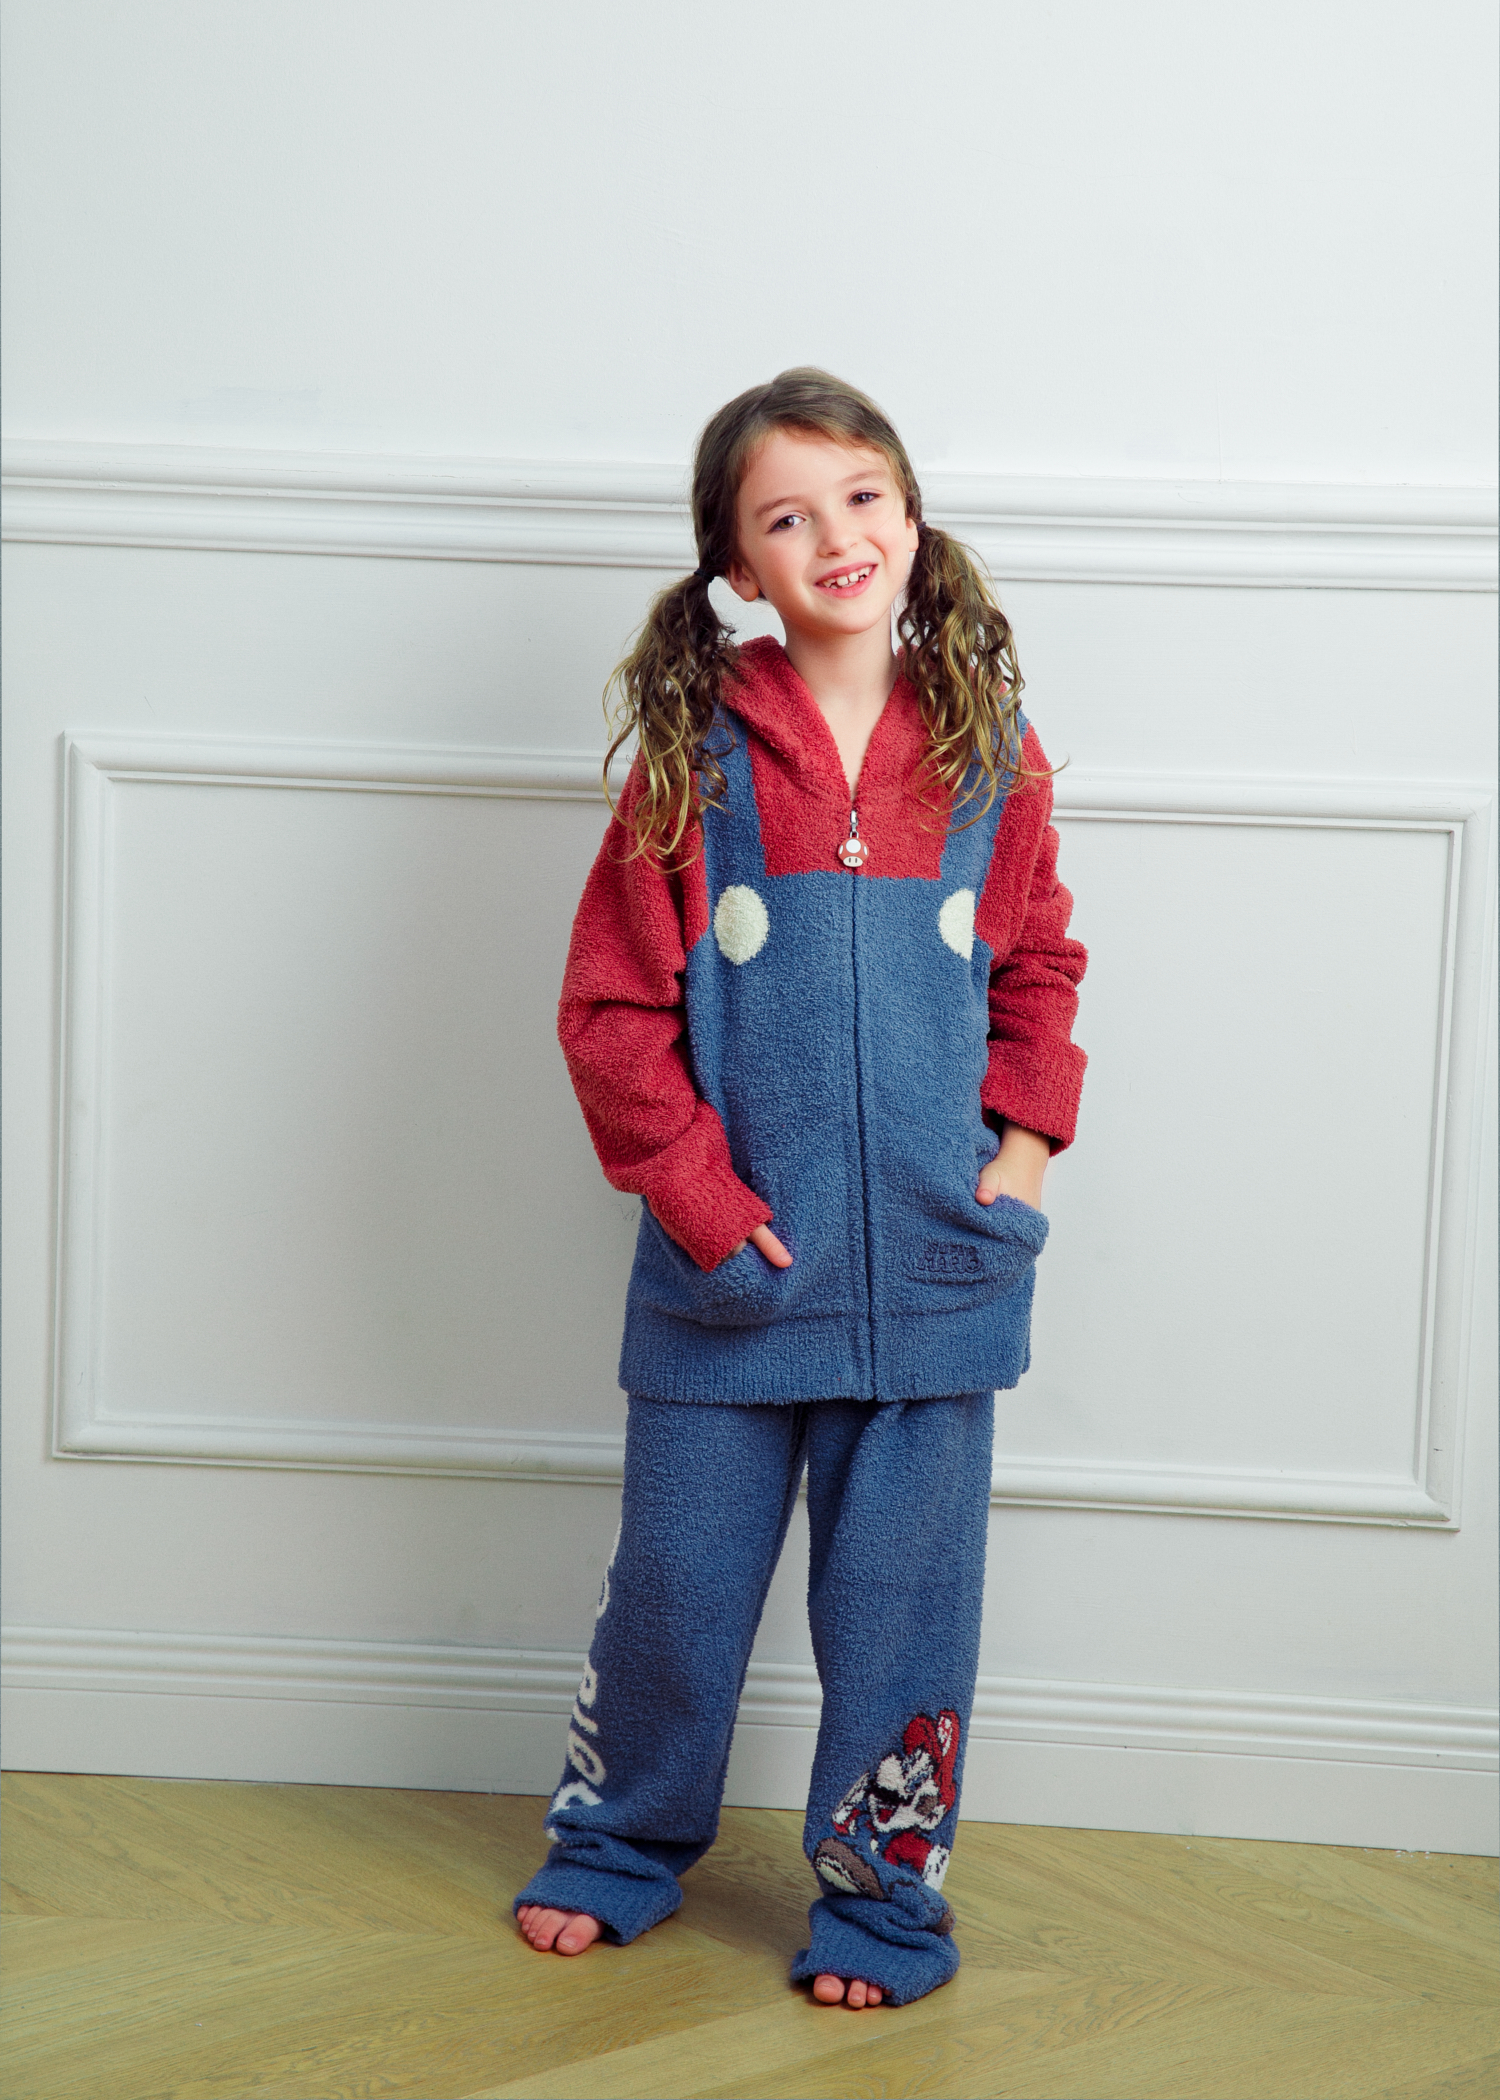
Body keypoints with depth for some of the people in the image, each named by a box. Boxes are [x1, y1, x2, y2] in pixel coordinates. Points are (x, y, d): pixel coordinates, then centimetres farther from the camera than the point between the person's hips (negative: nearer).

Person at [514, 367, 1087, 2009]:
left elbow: (1039, 969, 12)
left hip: (932, 1262, 1)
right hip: (732, 1263, -1)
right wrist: (697, 1194, -10)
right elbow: (612, 1004, -3)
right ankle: (619, 1846, 36)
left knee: (901, 1593, 9)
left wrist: (1025, 1139, -1)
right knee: (675, 1582, 13)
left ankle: (886, 1897, 27)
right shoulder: (695, 755, -4)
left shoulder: (988, 755, 2)